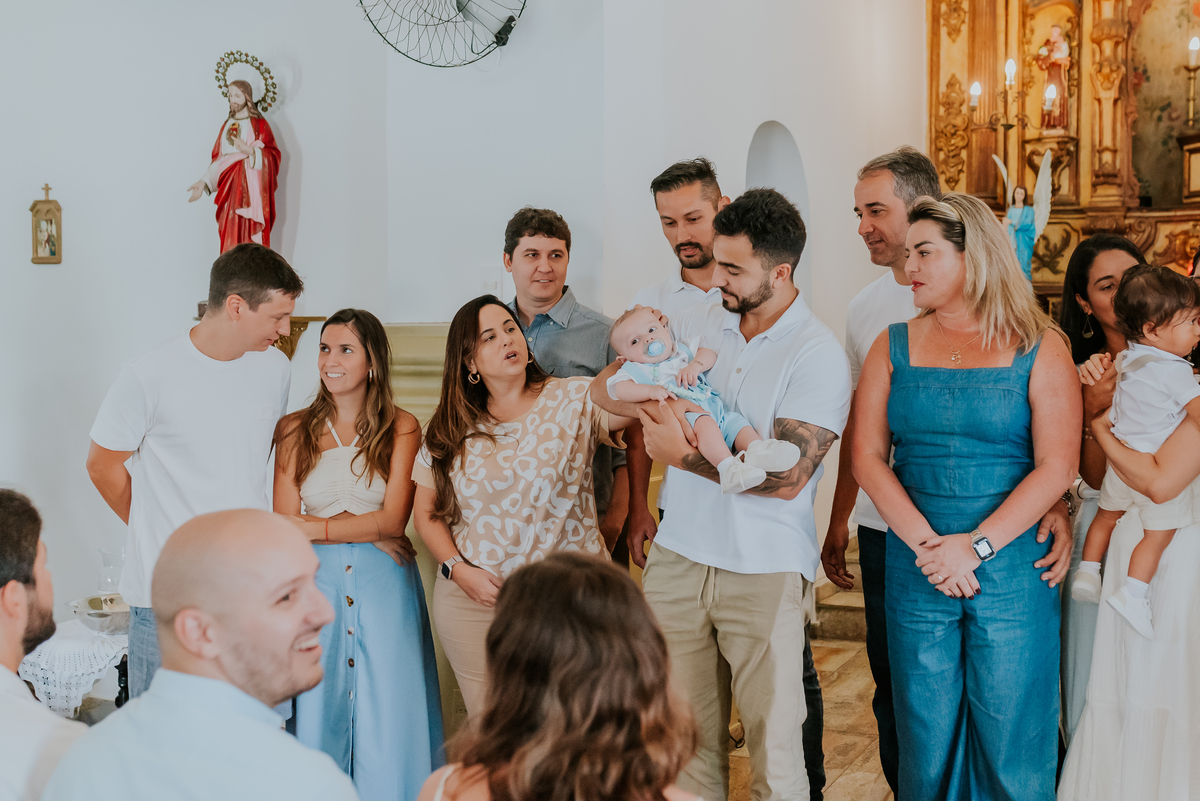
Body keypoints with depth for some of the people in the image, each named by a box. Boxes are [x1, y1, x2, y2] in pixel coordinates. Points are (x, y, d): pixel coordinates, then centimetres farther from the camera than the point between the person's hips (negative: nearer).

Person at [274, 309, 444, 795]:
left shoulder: (401, 428, 4)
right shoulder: (295, 430, 8)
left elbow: (394, 519, -4)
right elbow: (282, 525, 2)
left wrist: (316, 528, -8)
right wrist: (368, 528, -7)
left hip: (384, 585, -1)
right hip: (317, 583, 1)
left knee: (387, 714, 0)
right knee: (317, 713, 3)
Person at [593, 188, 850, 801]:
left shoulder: (818, 355, -10)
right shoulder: (697, 323, 8)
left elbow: (787, 478, -16)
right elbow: (604, 389, 8)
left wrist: (683, 455, -13)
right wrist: (659, 401, -12)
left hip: (764, 572, -5)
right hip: (676, 558, 5)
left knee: (774, 747, 2)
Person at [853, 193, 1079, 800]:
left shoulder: (1038, 350, 0)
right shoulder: (893, 348, 8)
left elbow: (1057, 466, -6)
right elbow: (867, 457, 1)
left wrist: (977, 545, -15)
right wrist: (925, 543, -12)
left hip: (1012, 573, -2)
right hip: (916, 576, 2)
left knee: (1010, 745, 4)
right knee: (926, 744, 8)